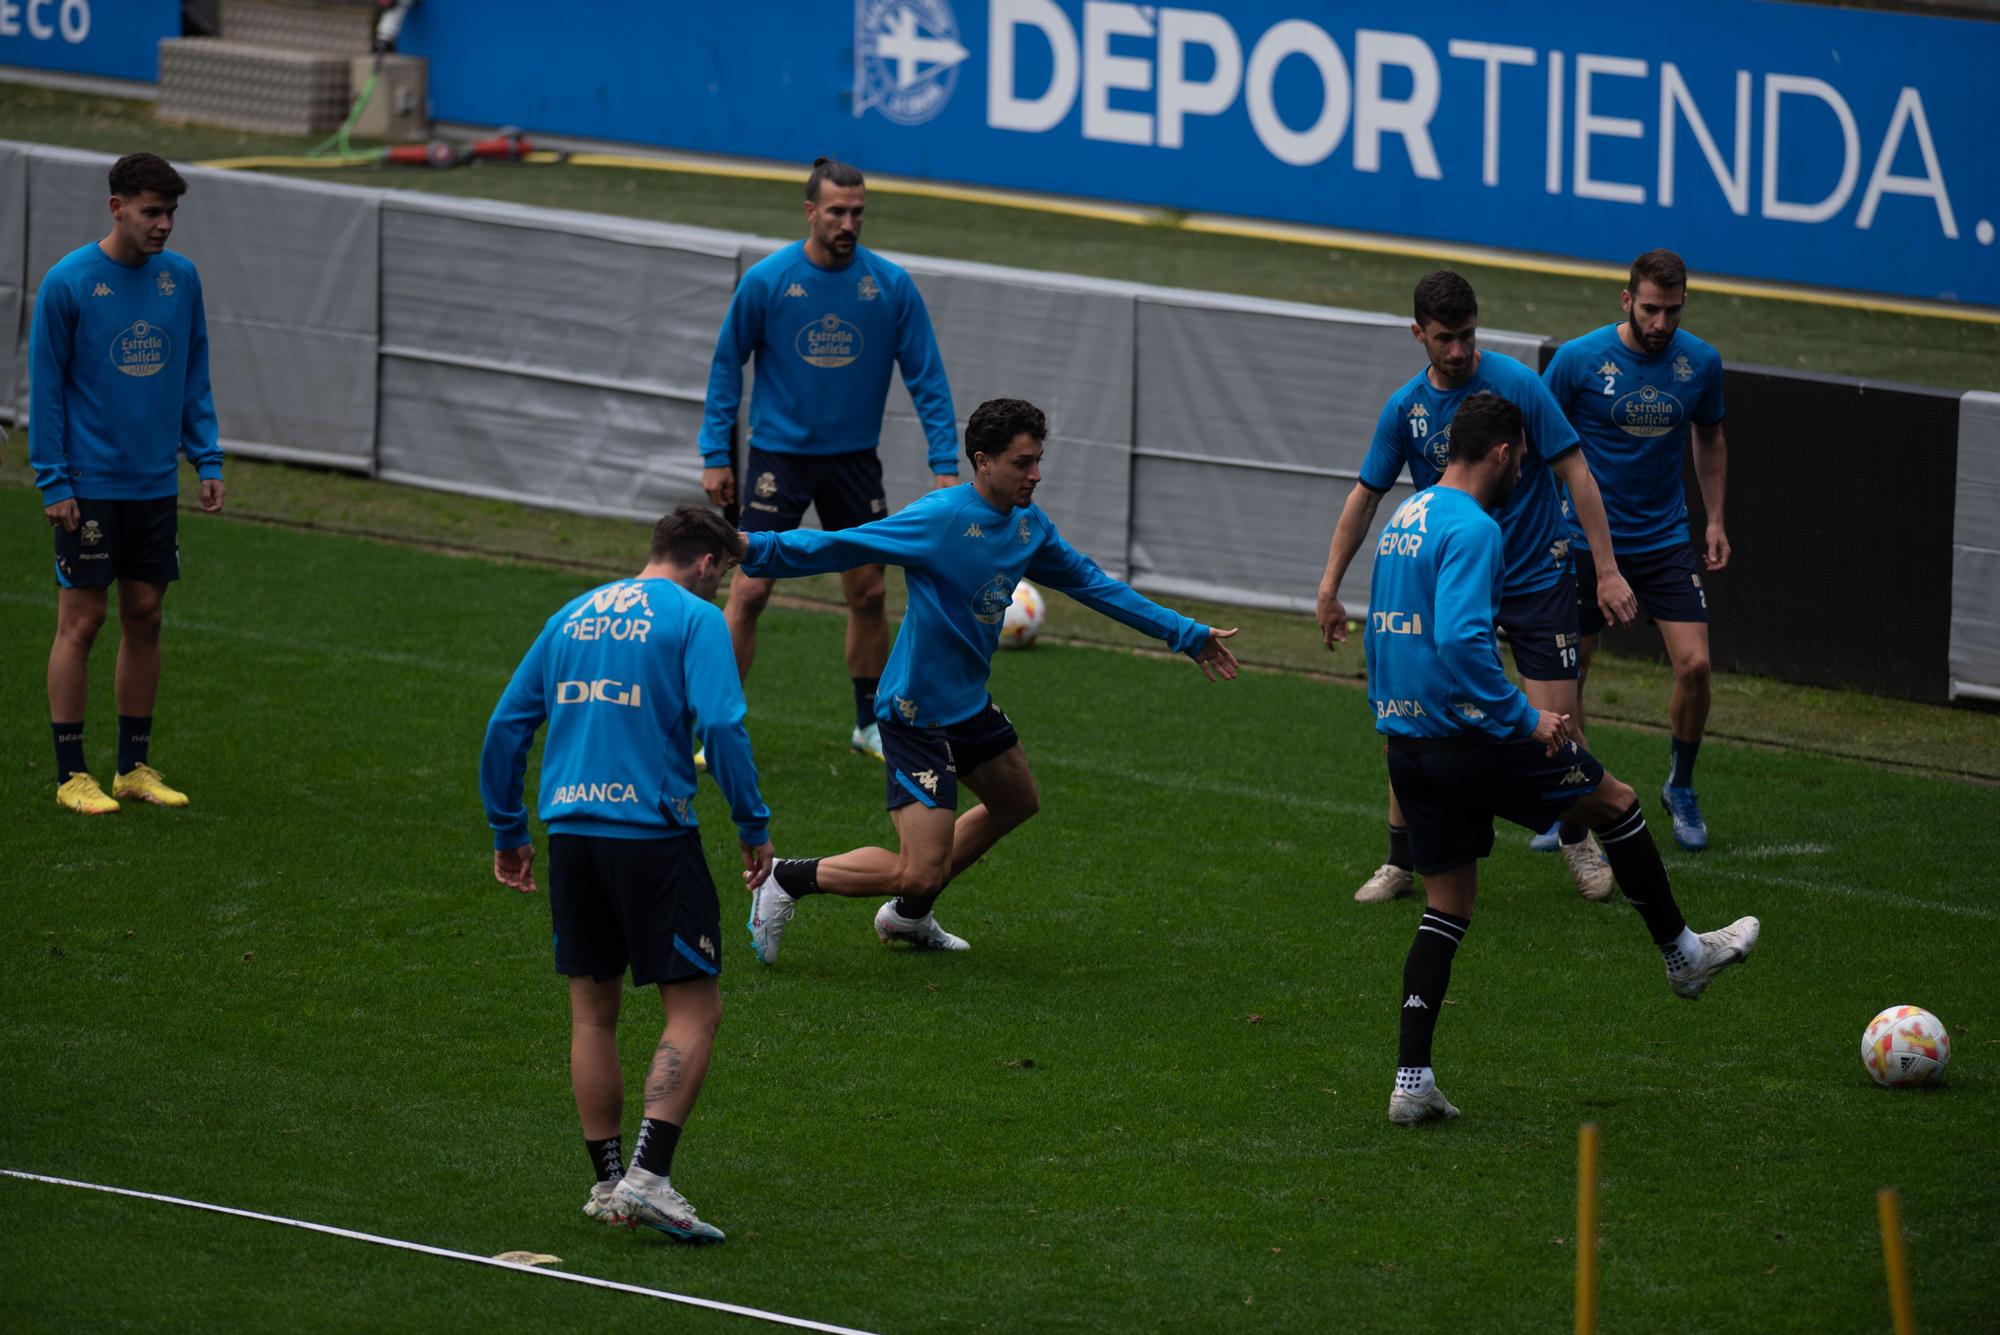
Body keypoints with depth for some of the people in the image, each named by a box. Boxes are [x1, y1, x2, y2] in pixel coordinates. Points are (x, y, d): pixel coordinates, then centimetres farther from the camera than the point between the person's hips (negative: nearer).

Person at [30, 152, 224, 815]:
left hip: (155, 487, 5)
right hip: (89, 485, -5)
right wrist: (54, 481, -10)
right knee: (80, 623, -2)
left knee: (145, 620, 9)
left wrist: (207, 460, 6)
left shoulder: (180, 278, 5)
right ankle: (71, 773, 4)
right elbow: (45, 387, -6)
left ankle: (135, 766, 18)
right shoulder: (69, 282, -9)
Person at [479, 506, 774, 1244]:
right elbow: (721, 726, -13)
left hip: (573, 832, 6)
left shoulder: (573, 616, 16)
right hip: (652, 832, -6)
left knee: (593, 1011, 14)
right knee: (694, 1010, -2)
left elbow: (506, 725, 15)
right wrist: (754, 827, -5)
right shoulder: (694, 619, -1)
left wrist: (508, 831, 23)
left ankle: (609, 1182, 16)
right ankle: (648, 1175, -14)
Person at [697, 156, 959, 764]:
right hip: (778, 455, -2)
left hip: (854, 458, 2)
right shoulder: (766, 281, -10)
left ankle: (870, 724, 25)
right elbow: (727, 366, 0)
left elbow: (926, 376, -1)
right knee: (749, 592, -8)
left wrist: (944, 463, -8)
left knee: (868, 594, 8)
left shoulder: (891, 285, -6)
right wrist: (716, 454, -3)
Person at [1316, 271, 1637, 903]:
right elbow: (1365, 496, 8)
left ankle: (1577, 840, 23)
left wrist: (1607, 569, -14)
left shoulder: (1516, 385, -13)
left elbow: (1575, 473, -10)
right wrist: (1329, 588, 7)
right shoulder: (1404, 409, -2)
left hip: (1537, 579, -3)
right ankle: (1401, 861, 9)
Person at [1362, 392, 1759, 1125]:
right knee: (1616, 803, 13)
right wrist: (1525, 717, -22)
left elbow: (1381, 632, 21)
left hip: (1407, 746, 9)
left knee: (1447, 906, 12)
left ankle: (1412, 1080, 4)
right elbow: (1461, 639, -28)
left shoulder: (1404, 519, 13)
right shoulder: (1472, 529, -16)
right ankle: (1682, 955, 27)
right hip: (1468, 736, -9)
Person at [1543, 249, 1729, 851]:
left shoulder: (1701, 362, -4)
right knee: (1566, 675, 1)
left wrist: (1715, 519, 11)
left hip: (1666, 540, 2)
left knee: (1694, 665, -9)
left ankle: (1681, 789, 14)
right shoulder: (1578, 359, -13)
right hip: (1587, 540, -2)